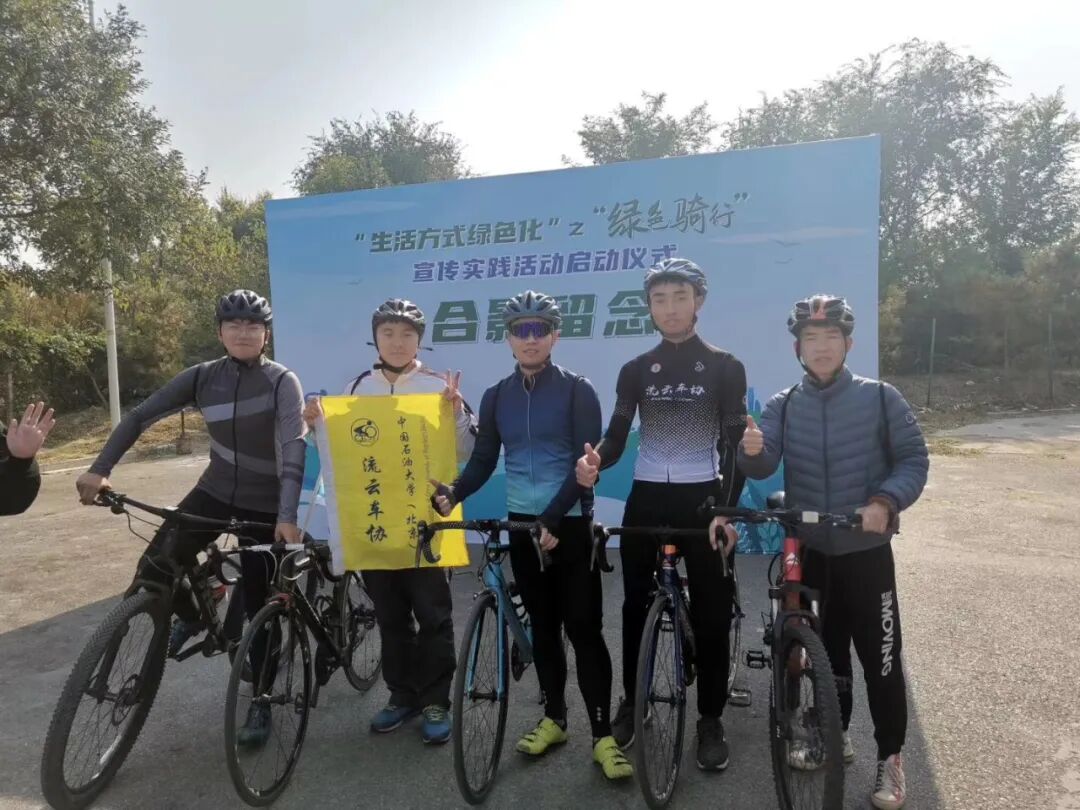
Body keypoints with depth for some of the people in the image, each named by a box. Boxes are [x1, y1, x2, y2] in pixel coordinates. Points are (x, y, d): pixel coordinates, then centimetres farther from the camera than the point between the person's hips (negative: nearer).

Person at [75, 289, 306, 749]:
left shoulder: (282, 382, -16)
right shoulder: (203, 377, -4)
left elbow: (294, 447, -27)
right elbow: (140, 416, -1)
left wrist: (288, 515, -38)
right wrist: (100, 469, -13)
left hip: (264, 504, -4)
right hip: (215, 492, 4)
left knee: (257, 604, 2)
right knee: (154, 568, -9)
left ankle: (261, 702, 20)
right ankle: (190, 616, 26)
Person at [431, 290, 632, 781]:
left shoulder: (577, 390, -7)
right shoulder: (496, 396, 5)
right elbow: (484, 460, 4)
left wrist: (554, 518, -21)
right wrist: (452, 493, -15)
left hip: (571, 525, -4)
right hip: (522, 525, 4)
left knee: (583, 628, -2)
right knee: (543, 626, 13)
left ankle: (603, 736, 8)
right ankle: (553, 718, 28)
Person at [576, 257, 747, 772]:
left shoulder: (725, 368, -1)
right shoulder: (636, 371, 4)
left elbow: (735, 445, -4)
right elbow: (616, 438, -3)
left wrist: (728, 509, -15)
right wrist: (593, 461, -25)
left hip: (702, 499, -2)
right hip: (646, 499, 2)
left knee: (710, 613, 3)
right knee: (635, 605, 10)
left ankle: (711, 719, 19)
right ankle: (630, 701, 29)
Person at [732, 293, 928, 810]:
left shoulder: (880, 398, -6)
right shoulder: (783, 406, -1)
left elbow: (914, 459, -4)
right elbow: (763, 466, -13)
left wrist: (886, 501, -22)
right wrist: (752, 450, -37)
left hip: (866, 552, -2)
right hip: (810, 551, 3)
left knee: (880, 659, 5)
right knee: (826, 649, 17)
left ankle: (890, 758, 23)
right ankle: (835, 735, 36)